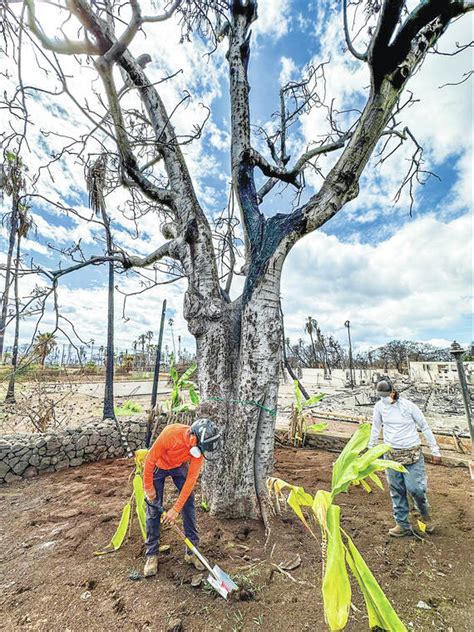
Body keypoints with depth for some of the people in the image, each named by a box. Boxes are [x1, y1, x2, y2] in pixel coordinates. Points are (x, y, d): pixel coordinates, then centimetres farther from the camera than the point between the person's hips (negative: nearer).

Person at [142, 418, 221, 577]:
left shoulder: (199, 445, -30)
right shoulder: (170, 433, -42)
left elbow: (191, 478, -23)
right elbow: (150, 460, -26)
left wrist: (176, 508, -21)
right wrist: (148, 488, -13)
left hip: (180, 466, 3)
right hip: (159, 467, -2)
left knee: (189, 504, -1)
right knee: (154, 509, -1)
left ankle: (192, 552, 14)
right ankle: (151, 555, 18)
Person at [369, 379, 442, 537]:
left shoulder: (408, 406, -15)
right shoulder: (379, 406, -6)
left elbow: (425, 428, -3)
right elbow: (375, 428, 8)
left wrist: (435, 451, -2)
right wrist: (370, 449, 13)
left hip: (412, 453, -3)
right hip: (391, 454, 3)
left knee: (415, 488, -3)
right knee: (397, 490, 8)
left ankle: (425, 514, 30)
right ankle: (403, 525, 25)